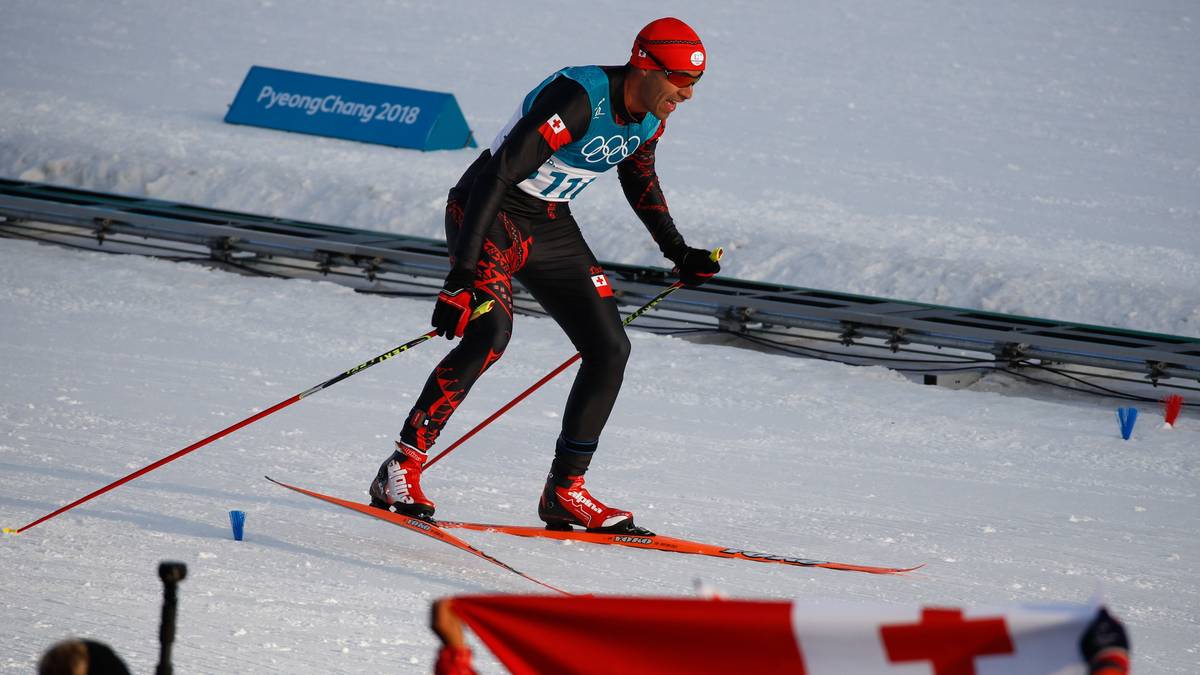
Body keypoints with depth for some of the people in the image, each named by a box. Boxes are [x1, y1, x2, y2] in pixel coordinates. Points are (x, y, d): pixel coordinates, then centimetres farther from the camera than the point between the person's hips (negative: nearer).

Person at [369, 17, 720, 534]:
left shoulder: (650, 115, -3)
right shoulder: (577, 100, -28)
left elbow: (639, 179, 21)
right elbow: (495, 177, -33)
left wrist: (677, 251, 23)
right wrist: (461, 277, -38)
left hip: (550, 226, 8)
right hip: (486, 213, -8)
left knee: (610, 348, -1)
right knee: (490, 331, -29)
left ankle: (564, 492, 9)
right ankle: (401, 472, -21)